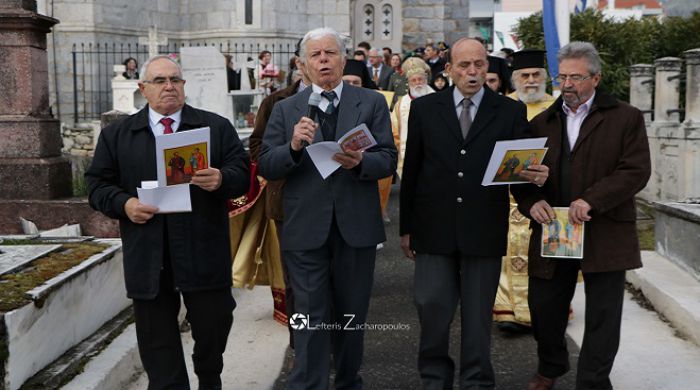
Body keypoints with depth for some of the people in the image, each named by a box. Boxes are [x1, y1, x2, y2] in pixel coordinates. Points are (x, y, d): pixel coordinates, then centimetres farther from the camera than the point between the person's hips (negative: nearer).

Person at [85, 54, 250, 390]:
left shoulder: (217, 127, 7)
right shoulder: (116, 135, 10)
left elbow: (242, 173, 1)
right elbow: (98, 185, 8)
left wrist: (221, 179, -21)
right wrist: (123, 204, -11)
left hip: (204, 253, 0)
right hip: (147, 258, 1)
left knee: (214, 325, 8)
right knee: (157, 341, 7)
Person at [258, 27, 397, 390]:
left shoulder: (372, 104, 4)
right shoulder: (285, 109, 4)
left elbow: (388, 159, -3)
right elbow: (265, 166, -1)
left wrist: (360, 162, -23)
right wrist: (293, 147, -19)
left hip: (356, 227, 1)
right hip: (306, 229, -1)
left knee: (351, 316, 16)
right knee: (311, 319, 0)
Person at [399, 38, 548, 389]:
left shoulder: (510, 111, 3)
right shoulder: (424, 108, 5)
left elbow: (522, 165, 3)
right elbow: (411, 170, 6)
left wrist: (536, 175, -22)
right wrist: (406, 227, 5)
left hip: (483, 231, 0)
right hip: (434, 229, 1)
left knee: (478, 315, 9)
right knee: (432, 308, 3)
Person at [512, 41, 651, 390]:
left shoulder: (626, 118, 1)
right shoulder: (542, 123, 12)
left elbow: (636, 171, -9)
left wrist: (592, 199, -20)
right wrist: (531, 201, -11)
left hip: (604, 234, -3)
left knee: (602, 315, 2)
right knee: (544, 308, 12)